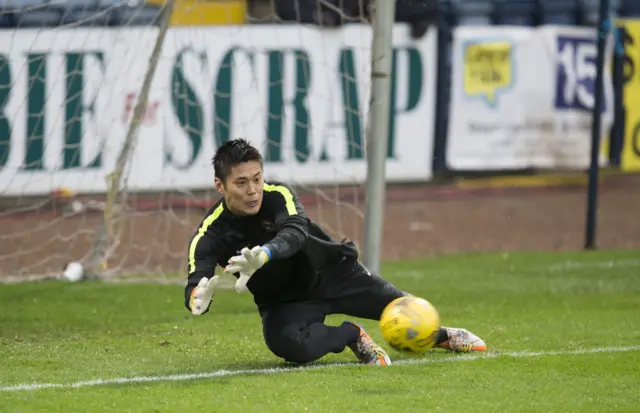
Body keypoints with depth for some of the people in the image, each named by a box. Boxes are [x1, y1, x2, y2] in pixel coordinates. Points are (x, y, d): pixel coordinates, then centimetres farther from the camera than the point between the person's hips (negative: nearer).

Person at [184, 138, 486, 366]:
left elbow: (296, 233, -42)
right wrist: (198, 298, -60)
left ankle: (441, 335, 39)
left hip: (331, 274, 1)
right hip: (284, 303, -1)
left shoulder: (278, 195, -21)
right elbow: (195, 283, -33)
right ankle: (351, 336, -5)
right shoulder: (211, 234, -21)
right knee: (286, 343, -36)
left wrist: (264, 254, -65)